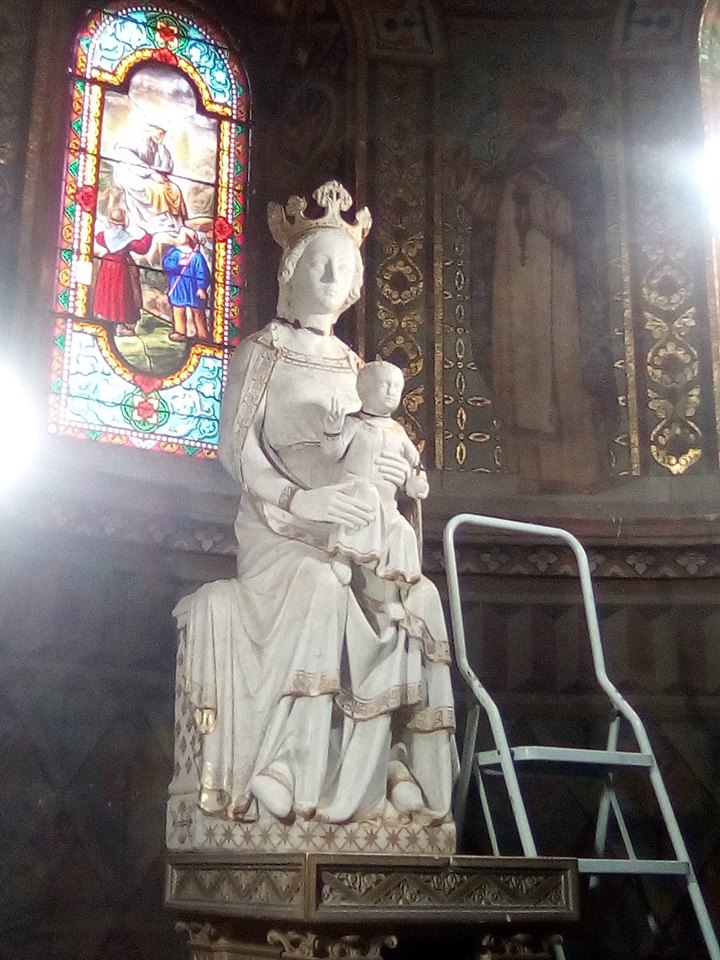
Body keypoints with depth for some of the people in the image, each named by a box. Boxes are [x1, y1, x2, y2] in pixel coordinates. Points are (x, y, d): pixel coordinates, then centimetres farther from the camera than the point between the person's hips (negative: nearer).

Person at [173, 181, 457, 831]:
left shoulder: (354, 366, 22)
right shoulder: (262, 351, 7)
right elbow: (236, 447, -4)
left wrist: (391, 469, -3)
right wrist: (299, 498, -20)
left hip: (350, 531, 5)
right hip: (279, 526, -4)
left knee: (418, 596, -24)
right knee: (320, 589, -36)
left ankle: (390, 765, -23)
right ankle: (287, 768, -32)